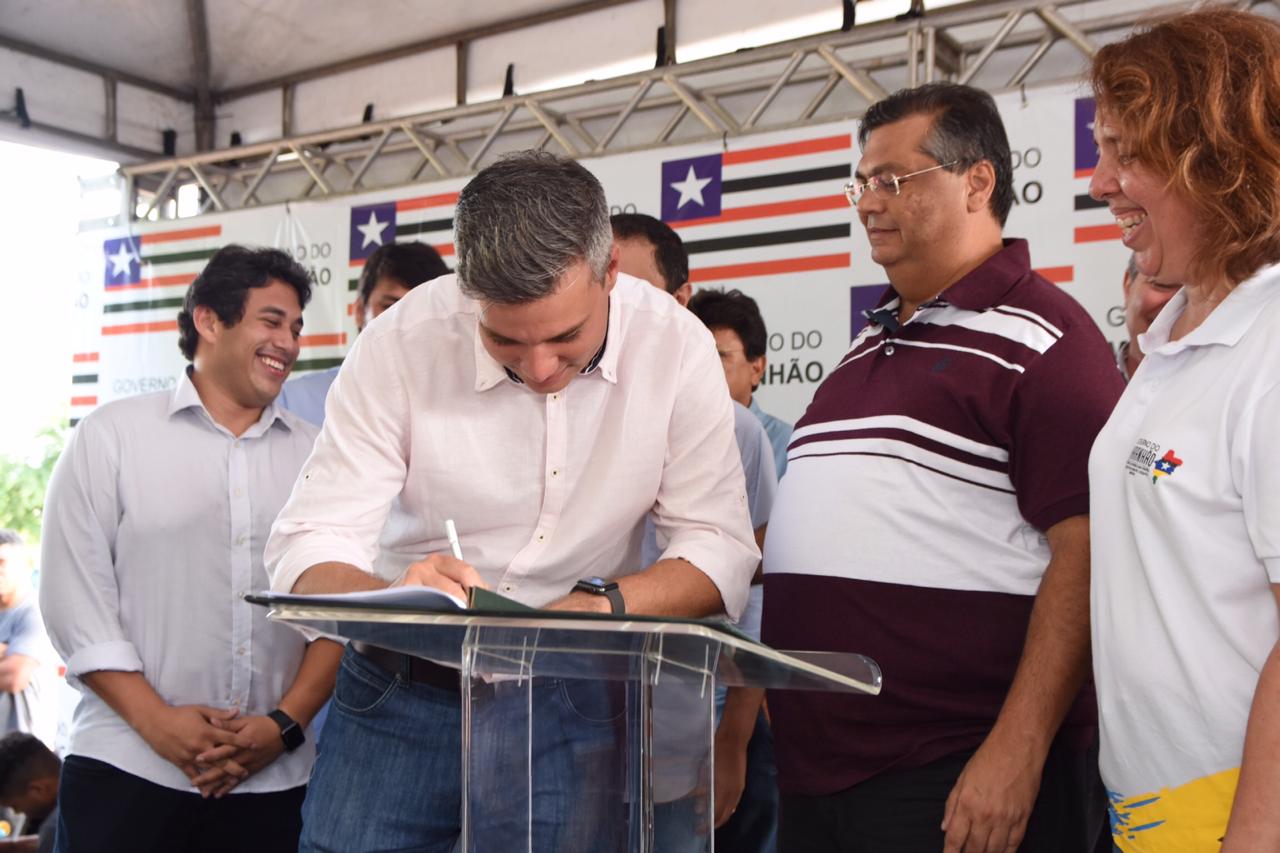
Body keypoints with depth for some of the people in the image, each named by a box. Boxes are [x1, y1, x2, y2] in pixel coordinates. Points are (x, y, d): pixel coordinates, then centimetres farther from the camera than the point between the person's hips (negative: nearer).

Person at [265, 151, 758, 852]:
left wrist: (596, 608, -29)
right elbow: (306, 553, -17)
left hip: (573, 700, 1)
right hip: (400, 687, 0)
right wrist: (395, 597, -39)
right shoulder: (402, 343, -16)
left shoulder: (675, 345, -12)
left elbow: (720, 554, -10)